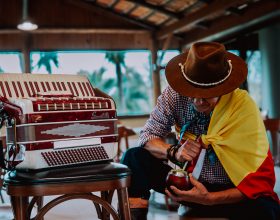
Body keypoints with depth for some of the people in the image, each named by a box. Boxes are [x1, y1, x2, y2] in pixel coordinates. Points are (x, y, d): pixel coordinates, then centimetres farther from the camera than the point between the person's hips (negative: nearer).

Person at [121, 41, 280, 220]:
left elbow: (259, 181, -18)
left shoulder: (244, 109, -20)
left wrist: (210, 198, -31)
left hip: (226, 194, -2)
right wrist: (173, 151, -28)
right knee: (134, 157, -16)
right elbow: (148, 135, -6)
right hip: (188, 181, 3)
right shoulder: (176, 95, -13)